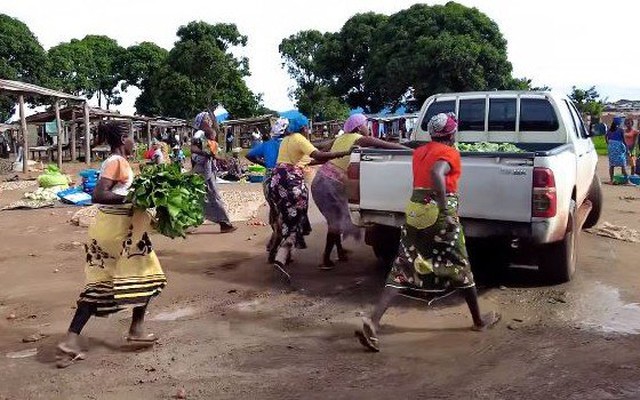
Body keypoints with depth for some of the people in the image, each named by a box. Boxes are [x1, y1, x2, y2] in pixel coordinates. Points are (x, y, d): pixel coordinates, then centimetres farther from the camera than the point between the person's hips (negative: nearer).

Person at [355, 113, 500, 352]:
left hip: (414, 212, 6)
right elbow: (437, 174, -27)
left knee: (403, 270, 1)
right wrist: (446, 211, -27)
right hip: (438, 214, -6)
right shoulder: (450, 153, -7)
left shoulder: (419, 152, 15)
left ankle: (373, 322, -14)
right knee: (460, 267, 13)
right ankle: (479, 320, 30)